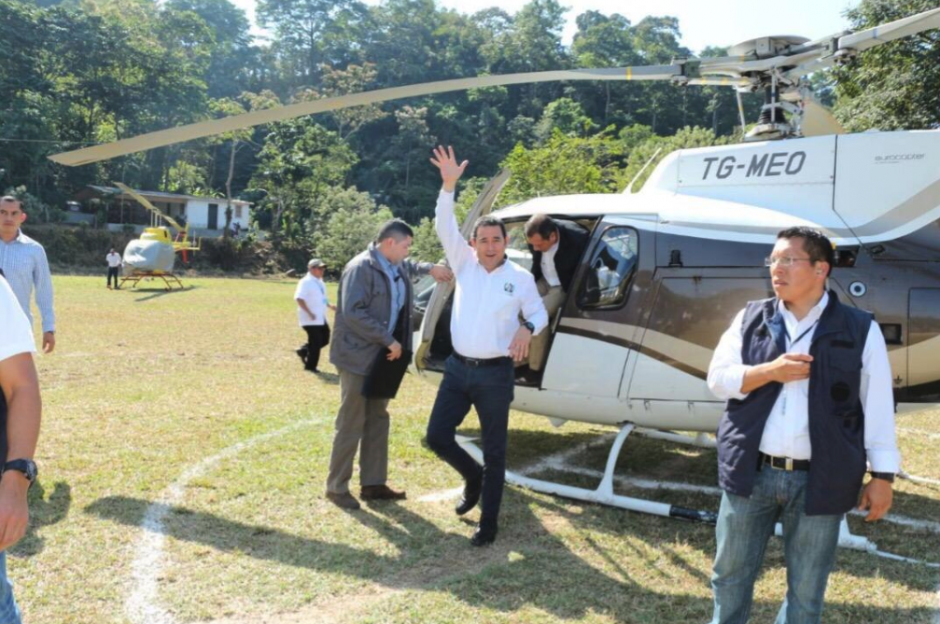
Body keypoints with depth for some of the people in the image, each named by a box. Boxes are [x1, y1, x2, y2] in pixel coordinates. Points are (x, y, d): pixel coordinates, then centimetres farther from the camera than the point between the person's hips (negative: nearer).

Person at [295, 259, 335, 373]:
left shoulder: (320, 282, 15)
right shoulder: (306, 282, -14)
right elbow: (299, 298, -23)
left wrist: (330, 305, 10)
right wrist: (309, 313, -26)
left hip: (321, 318, 9)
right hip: (311, 319, -9)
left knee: (324, 340, 11)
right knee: (315, 343, -4)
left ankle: (304, 351, 28)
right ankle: (310, 366, 11)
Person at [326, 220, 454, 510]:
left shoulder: (395, 267, 10)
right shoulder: (361, 268, -18)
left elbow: (409, 268, 37)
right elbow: (353, 313, -25)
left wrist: (430, 268, 18)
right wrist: (389, 340, -23)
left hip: (380, 357, 9)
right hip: (357, 355, -9)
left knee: (378, 420, 13)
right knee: (351, 424, -2)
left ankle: (373, 484, 22)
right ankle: (336, 487, 10)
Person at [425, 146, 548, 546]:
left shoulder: (520, 278, -2)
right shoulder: (465, 264, 5)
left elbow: (539, 313, 7)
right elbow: (445, 227, -4)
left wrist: (527, 328, -16)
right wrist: (448, 186, -15)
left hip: (495, 374, -3)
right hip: (458, 368, 3)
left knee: (494, 451, 4)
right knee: (437, 436, 2)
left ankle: (488, 523, 17)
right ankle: (473, 478, 32)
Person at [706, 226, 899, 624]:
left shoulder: (860, 330, -3)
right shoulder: (750, 319, 4)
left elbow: (877, 408, -1)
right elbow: (717, 379, 1)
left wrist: (882, 475, -3)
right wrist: (770, 371, -14)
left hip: (819, 479, -2)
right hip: (751, 472, 2)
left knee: (807, 587, 12)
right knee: (731, 572, 16)